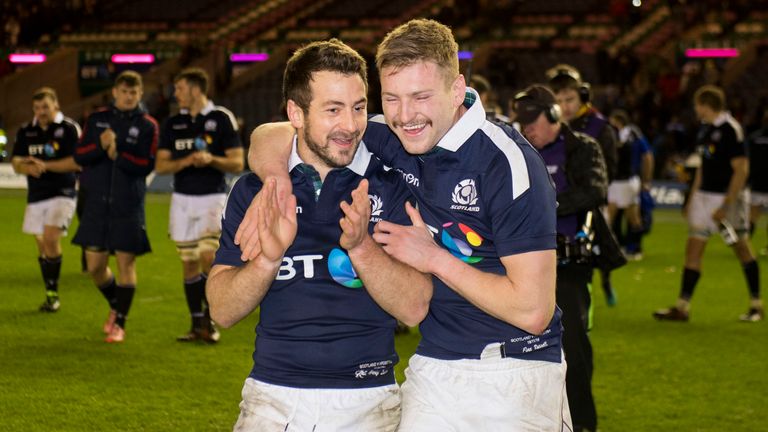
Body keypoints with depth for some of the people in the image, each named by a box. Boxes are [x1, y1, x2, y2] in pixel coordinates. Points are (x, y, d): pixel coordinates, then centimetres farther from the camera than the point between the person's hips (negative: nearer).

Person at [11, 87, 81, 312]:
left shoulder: (69, 128, -5)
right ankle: (50, 294, 20)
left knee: (51, 239, -19)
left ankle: (53, 293, -9)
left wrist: (45, 165, -19)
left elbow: (77, 162, -12)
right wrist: (27, 167, -16)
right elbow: (16, 162, 8)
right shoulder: (25, 131, 10)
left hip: (62, 193, -5)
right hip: (36, 196, 5)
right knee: (42, 245, 8)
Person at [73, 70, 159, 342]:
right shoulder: (97, 119, 8)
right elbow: (79, 156, 2)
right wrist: (100, 145, -18)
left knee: (126, 263, -3)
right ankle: (115, 306, 32)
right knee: (95, 266, 5)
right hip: (96, 205, 3)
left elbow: (147, 165, -8)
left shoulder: (147, 126, 0)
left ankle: (120, 323, 8)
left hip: (128, 207, -3)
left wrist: (118, 155, -22)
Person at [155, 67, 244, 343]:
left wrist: (211, 159, -22)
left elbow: (237, 163, -4)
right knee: (189, 263, 5)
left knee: (209, 257, -16)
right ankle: (197, 324, 11)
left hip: (212, 198, -4)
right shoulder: (173, 124, 8)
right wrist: (185, 161, -15)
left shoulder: (222, 118, -3)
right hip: (182, 199, 4)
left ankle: (210, 320, -4)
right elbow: (160, 165, 4)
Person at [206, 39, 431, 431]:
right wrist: (268, 258, -20)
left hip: (366, 401, -1)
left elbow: (414, 308, -10)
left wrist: (360, 246, -25)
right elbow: (222, 310, -2)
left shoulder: (392, 185, -3)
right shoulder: (254, 190, 3)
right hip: (272, 397, 1)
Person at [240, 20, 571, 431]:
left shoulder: (508, 164, -18)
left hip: (513, 377, -5)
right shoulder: (392, 141, 0)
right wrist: (276, 180, -15)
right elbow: (269, 137, 7)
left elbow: (532, 310, -21)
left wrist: (433, 258, -17)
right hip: (432, 367, 5)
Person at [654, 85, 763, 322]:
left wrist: (725, 206, -21)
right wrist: (692, 199, 17)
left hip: (729, 196, -8)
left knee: (742, 249, 4)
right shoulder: (705, 129, 9)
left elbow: (741, 169, -19)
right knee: (693, 249, 2)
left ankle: (756, 305, 17)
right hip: (704, 195, 8)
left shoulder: (730, 129, -16)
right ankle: (682, 307, 3)